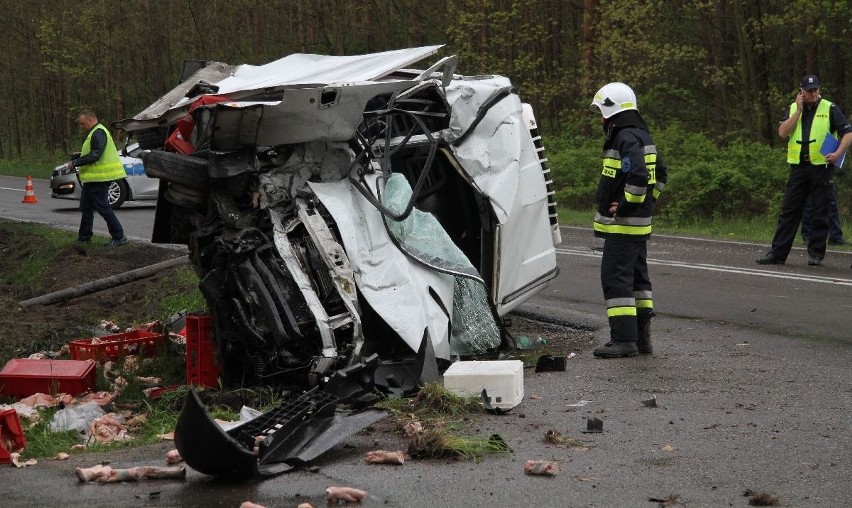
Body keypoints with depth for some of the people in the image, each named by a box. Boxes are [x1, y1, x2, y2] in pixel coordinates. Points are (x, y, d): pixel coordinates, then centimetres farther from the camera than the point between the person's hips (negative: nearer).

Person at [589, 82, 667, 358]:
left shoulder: (626, 139, -18)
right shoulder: (642, 136, 16)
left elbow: (638, 177, -29)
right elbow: (660, 173, 24)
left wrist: (624, 205, -20)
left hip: (622, 223, -11)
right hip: (639, 222, 11)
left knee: (616, 277, -10)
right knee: (636, 276, 15)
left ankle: (623, 338, -12)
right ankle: (641, 336, 20)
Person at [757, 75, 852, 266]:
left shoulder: (830, 109, 0)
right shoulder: (792, 109, 10)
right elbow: (782, 132, -5)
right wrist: (799, 110, -8)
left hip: (821, 167, -3)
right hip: (798, 167, 3)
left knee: (820, 213, 2)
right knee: (789, 210, 2)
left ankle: (816, 254, 8)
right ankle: (778, 253, 2)